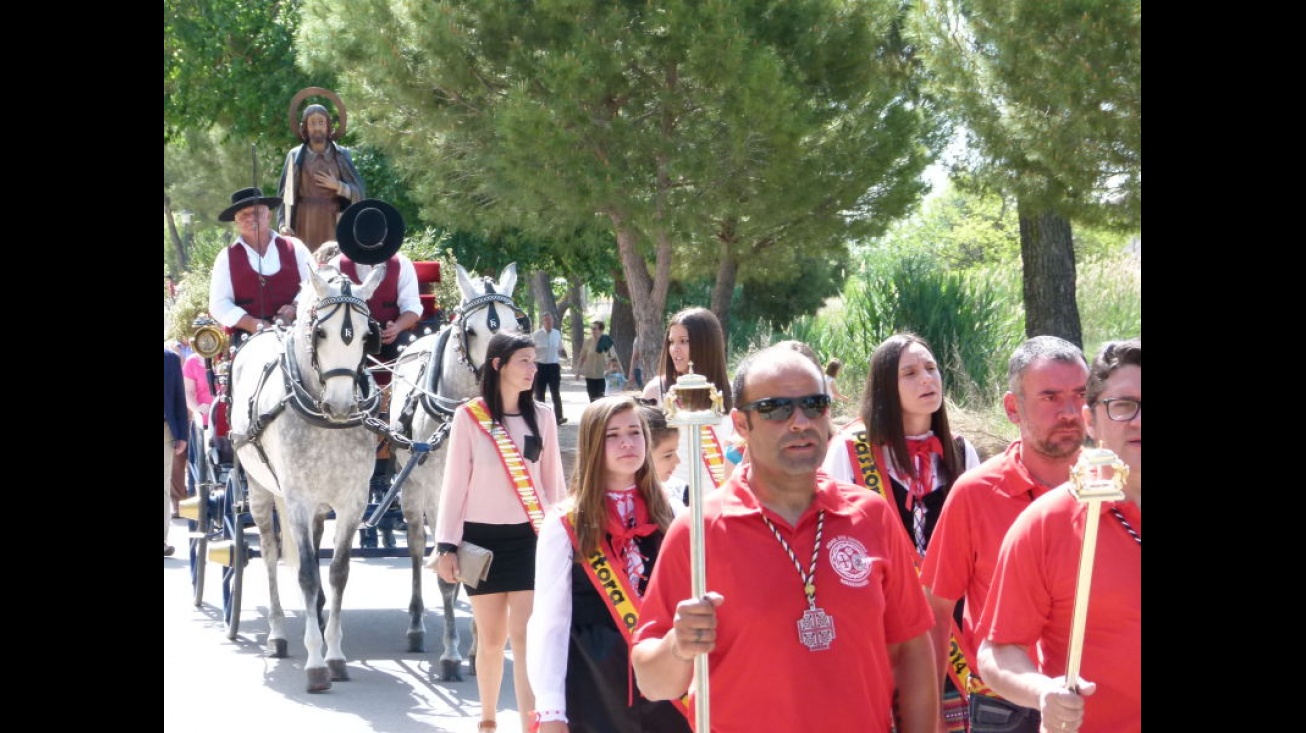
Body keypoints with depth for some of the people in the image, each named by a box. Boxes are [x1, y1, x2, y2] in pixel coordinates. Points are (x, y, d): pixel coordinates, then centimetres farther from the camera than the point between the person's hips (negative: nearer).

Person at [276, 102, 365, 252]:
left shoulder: (341, 155, 5)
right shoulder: (295, 156, 4)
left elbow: (359, 193, 6)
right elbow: (286, 194, 3)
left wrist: (338, 186, -9)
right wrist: (283, 224, -7)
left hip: (333, 224, 1)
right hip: (304, 225, -1)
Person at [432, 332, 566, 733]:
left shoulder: (542, 416, 3)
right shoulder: (469, 417, -5)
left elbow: (552, 481, 9)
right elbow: (454, 483, -3)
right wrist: (446, 545, -7)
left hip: (528, 536, 1)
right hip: (483, 537, -1)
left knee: (526, 638, -6)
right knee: (491, 638, 9)